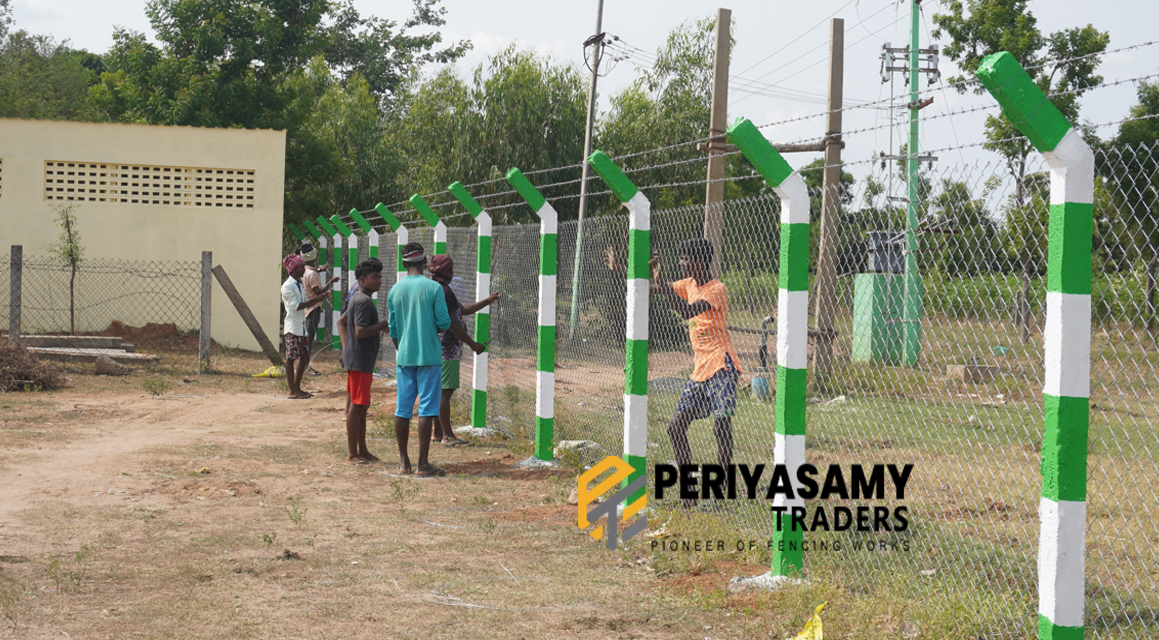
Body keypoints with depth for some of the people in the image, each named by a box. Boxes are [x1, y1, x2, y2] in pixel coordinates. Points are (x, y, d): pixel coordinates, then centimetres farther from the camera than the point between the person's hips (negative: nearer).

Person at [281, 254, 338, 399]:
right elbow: (297, 306, -19)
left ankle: (297, 388, 18)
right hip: (292, 328, -9)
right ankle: (292, 391, -2)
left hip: (301, 326, 9)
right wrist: (317, 299, -21)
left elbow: (306, 302, 21)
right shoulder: (288, 286, -13)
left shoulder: (299, 284, 15)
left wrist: (321, 295, 9)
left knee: (304, 356, 10)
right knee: (291, 358, -5)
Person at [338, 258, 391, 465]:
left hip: (354, 359, 11)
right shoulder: (363, 301, -17)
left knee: (361, 405, 14)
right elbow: (360, 332, -25)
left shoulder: (357, 298, 15)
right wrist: (384, 324, -18)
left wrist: (345, 348, 19)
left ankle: (362, 450, 21)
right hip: (360, 361, -11)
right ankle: (352, 454, -4)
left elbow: (341, 322, 24)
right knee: (357, 405, -7)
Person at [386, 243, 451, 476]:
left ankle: (403, 462, 13)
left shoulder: (394, 291, 4)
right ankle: (423, 464, -3)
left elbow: (393, 330, 10)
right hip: (429, 356, -4)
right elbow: (444, 322, -9)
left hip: (404, 357, 4)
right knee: (426, 409, -2)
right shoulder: (434, 288, -9)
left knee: (403, 408, 8)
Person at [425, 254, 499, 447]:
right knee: (445, 391, -7)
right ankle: (447, 435, -5)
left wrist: (487, 301, 26)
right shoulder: (444, 291, -17)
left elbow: (463, 310, 25)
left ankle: (438, 432, 20)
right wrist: (472, 344, -14)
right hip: (447, 350, -11)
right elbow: (453, 324, -20)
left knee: (439, 391, 14)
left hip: (436, 349, 11)